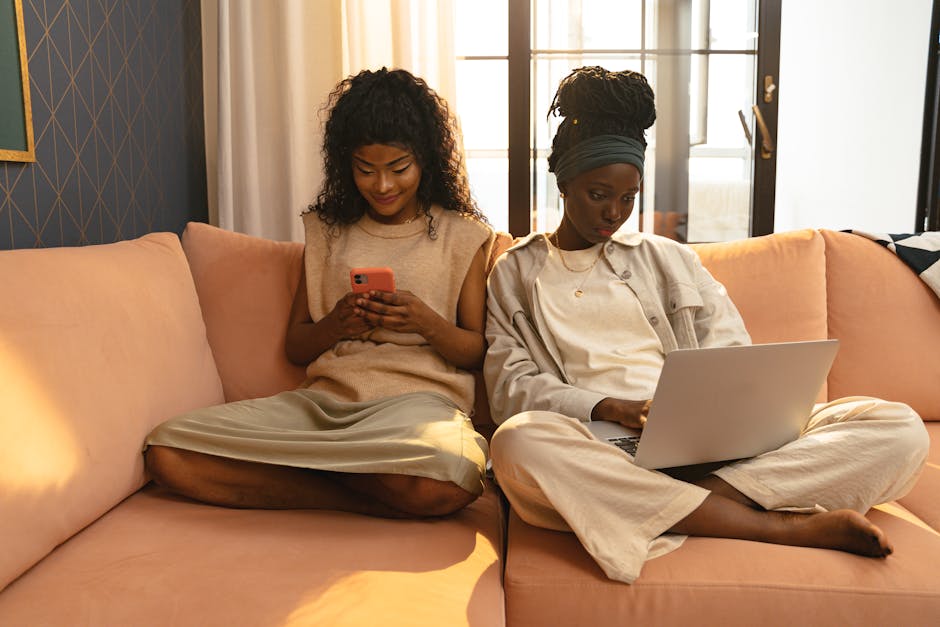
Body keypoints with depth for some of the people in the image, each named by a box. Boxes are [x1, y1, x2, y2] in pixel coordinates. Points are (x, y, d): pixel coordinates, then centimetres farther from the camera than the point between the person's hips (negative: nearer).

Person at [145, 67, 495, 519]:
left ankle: (301, 461, -13)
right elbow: (295, 347, 16)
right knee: (166, 452, -18)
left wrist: (426, 322, -13)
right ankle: (359, 495, -15)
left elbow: (478, 353, 7)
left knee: (444, 482, -40)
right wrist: (337, 323, -6)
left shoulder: (462, 235, 9)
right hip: (322, 398, 4)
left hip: (418, 399, -3)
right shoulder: (327, 229, 18)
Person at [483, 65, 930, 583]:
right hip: (601, 451, -2)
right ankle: (780, 527, -26)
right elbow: (511, 385, 1)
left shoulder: (670, 260, 22)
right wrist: (608, 408, -16)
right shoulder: (515, 273, 15)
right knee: (518, 442, -38)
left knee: (899, 428, -13)